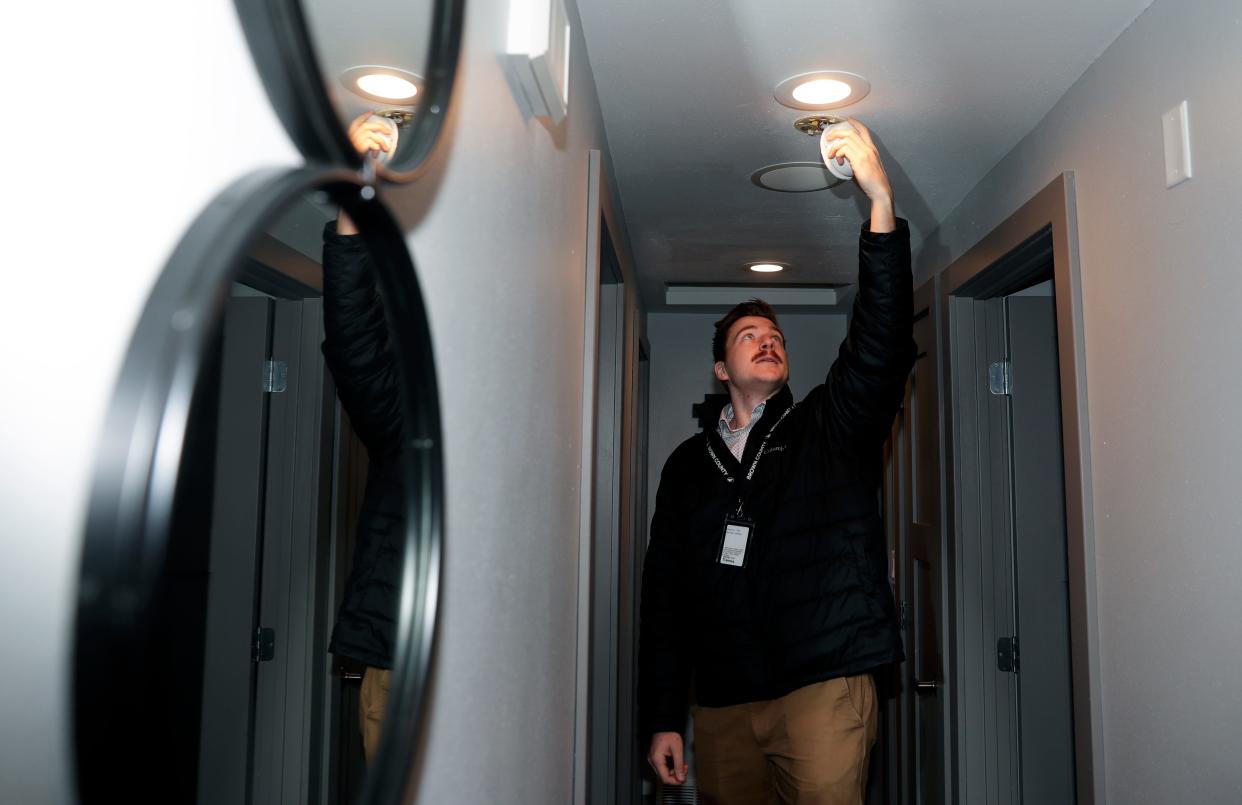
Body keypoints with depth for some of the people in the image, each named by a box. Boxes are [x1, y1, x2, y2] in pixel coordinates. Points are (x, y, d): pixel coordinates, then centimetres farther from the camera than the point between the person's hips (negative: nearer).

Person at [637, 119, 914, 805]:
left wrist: (882, 202, -21)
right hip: (722, 706, 3)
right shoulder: (688, 466, 12)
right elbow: (663, 594, 10)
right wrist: (663, 719, 5)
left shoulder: (830, 429, 7)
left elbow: (881, 342, -11)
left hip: (824, 689, -2)